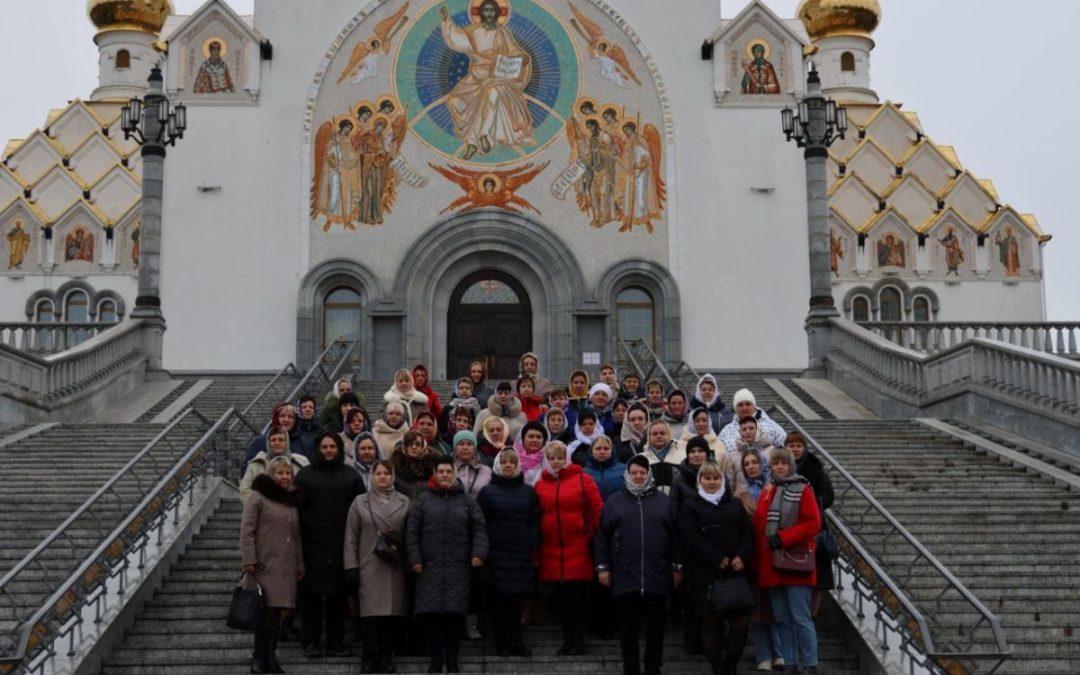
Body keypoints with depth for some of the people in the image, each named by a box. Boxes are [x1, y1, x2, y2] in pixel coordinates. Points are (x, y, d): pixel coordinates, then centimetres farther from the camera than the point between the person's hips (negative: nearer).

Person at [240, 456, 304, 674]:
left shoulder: (292, 501, 19)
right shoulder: (258, 497, -1)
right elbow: (247, 531, -7)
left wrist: (300, 565, 20)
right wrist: (249, 560, -15)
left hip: (286, 568, 6)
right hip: (265, 565, -6)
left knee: (276, 612, 5)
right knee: (266, 611, -10)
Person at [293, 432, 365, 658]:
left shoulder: (351, 476, 10)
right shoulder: (305, 475, 7)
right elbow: (297, 508, 0)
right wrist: (304, 529, -10)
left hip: (341, 545, 1)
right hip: (313, 544, -1)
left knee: (338, 594, 4)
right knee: (312, 593, 0)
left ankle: (336, 642, 10)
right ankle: (311, 642, 6)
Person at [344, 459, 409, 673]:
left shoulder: (404, 503, 10)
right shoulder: (360, 503, 9)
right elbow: (351, 537, 5)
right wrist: (351, 567, -2)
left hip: (395, 567, 1)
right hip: (369, 566, -1)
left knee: (391, 612, 1)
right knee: (371, 613, -5)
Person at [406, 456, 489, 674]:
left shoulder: (467, 501, 11)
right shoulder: (422, 500, 8)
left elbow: (479, 529, 7)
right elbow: (412, 531, 4)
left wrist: (478, 553, -8)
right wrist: (414, 559, -4)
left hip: (458, 568, 0)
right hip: (430, 567, 0)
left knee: (455, 614, -2)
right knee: (432, 614, -3)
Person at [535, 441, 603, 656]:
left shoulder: (582, 480, 1)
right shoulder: (540, 485, 10)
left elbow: (598, 511, 1)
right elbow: (535, 517, 14)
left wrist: (595, 537, -1)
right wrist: (536, 547, 10)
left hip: (578, 548, -3)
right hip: (551, 549, 3)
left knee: (577, 594, -1)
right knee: (561, 595, 8)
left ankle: (579, 639, 10)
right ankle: (567, 638, 19)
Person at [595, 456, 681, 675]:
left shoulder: (663, 501, 9)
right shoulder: (613, 501, 7)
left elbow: (674, 535, 10)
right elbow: (602, 537, 7)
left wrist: (677, 566, 7)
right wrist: (602, 567, 1)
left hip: (656, 577, 1)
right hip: (624, 577, 0)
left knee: (655, 627, 7)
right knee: (628, 628, 5)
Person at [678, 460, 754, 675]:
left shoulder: (735, 504, 18)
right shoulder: (690, 506, 6)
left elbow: (748, 532, 10)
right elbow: (691, 537, -6)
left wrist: (742, 556, -8)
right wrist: (718, 559, -14)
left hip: (735, 572, 3)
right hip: (705, 574, -3)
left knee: (741, 620, -6)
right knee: (710, 623, -2)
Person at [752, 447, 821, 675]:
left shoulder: (803, 491, -2)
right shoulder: (766, 493, 14)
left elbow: (813, 524, -10)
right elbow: (758, 528, 14)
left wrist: (783, 538, -16)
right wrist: (756, 562, 8)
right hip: (770, 566, 5)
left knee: (801, 618, -6)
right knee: (781, 619, 8)